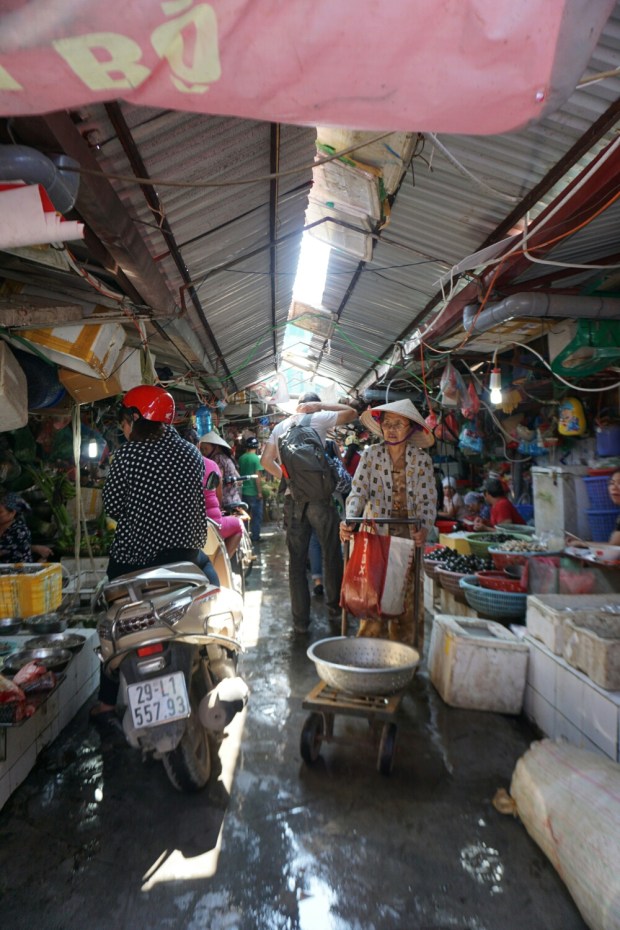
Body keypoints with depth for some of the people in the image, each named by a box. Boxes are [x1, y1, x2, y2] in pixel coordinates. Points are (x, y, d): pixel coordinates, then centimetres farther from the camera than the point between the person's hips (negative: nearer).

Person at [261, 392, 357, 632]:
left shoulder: (280, 426, 13)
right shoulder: (318, 419, 1)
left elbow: (266, 460, 9)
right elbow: (351, 412, 10)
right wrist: (320, 405, 10)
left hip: (292, 498, 4)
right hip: (318, 495, -3)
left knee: (296, 560, 7)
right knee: (331, 553, 13)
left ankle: (300, 620, 13)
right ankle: (334, 604, 26)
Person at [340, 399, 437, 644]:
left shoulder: (422, 459, 2)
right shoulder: (370, 454, 0)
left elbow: (428, 500, -2)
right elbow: (358, 492, -8)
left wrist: (425, 528, -20)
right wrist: (349, 521, -25)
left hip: (408, 536, 1)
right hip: (375, 534, -1)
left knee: (405, 598, 6)